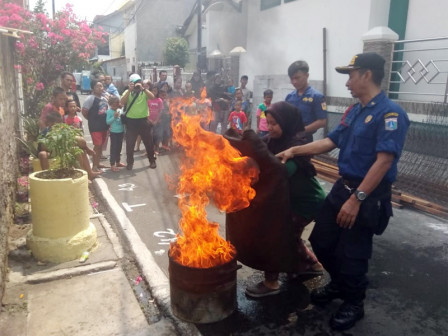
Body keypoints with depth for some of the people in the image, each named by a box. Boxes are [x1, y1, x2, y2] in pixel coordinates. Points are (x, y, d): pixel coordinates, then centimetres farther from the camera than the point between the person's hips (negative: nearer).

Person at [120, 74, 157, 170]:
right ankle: (130, 162, 19)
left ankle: (152, 161, 24)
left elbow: (152, 97, -16)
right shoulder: (127, 92, 4)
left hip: (143, 120, 0)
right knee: (130, 143, 5)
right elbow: (122, 102, -14)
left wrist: (142, 88, -23)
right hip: (131, 121, 0)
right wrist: (129, 90, -18)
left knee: (148, 142, 9)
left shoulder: (144, 91, 3)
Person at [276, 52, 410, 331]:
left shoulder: (389, 113, -18)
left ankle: (354, 304, 31)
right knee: (321, 241, 15)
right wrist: (295, 151, 9)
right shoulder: (354, 112, 10)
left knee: (352, 253, 4)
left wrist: (357, 199, -26)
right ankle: (340, 284, 41)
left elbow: (384, 161, -24)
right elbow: (330, 142, 15)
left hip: (369, 195, -8)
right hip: (344, 186, 8)